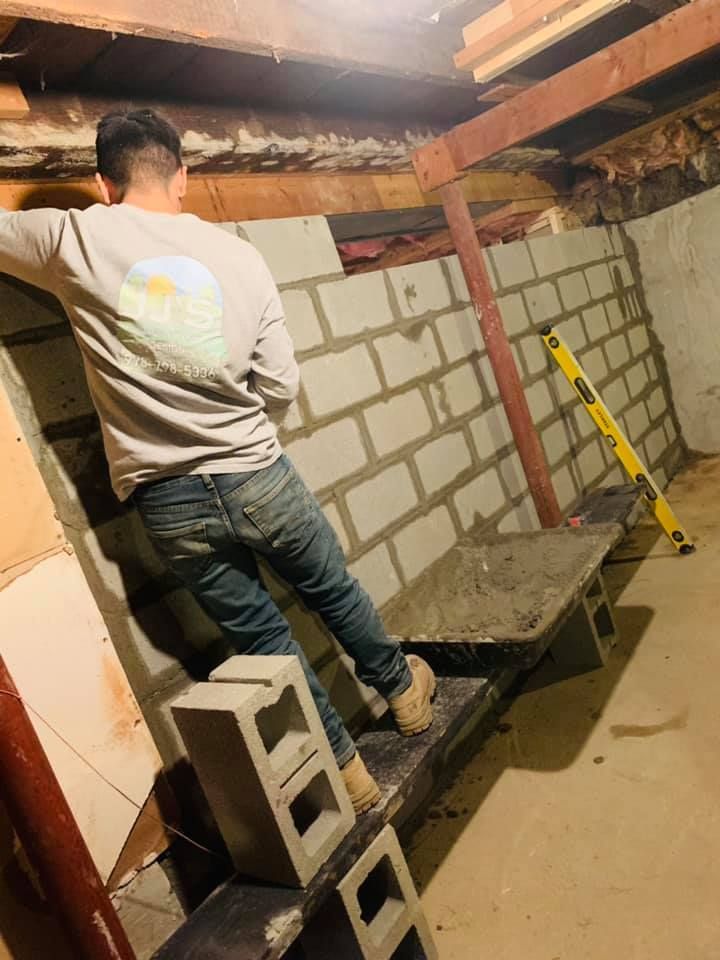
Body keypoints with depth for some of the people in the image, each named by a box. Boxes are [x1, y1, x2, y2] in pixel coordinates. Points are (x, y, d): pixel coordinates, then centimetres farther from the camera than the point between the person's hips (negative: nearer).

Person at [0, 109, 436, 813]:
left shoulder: (75, 240, -5)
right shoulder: (239, 255, -1)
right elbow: (281, 387, 0)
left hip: (168, 504, 0)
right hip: (259, 478, 1)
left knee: (261, 635, 16)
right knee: (334, 592, 25)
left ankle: (344, 767, 32)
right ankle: (401, 689, 50)